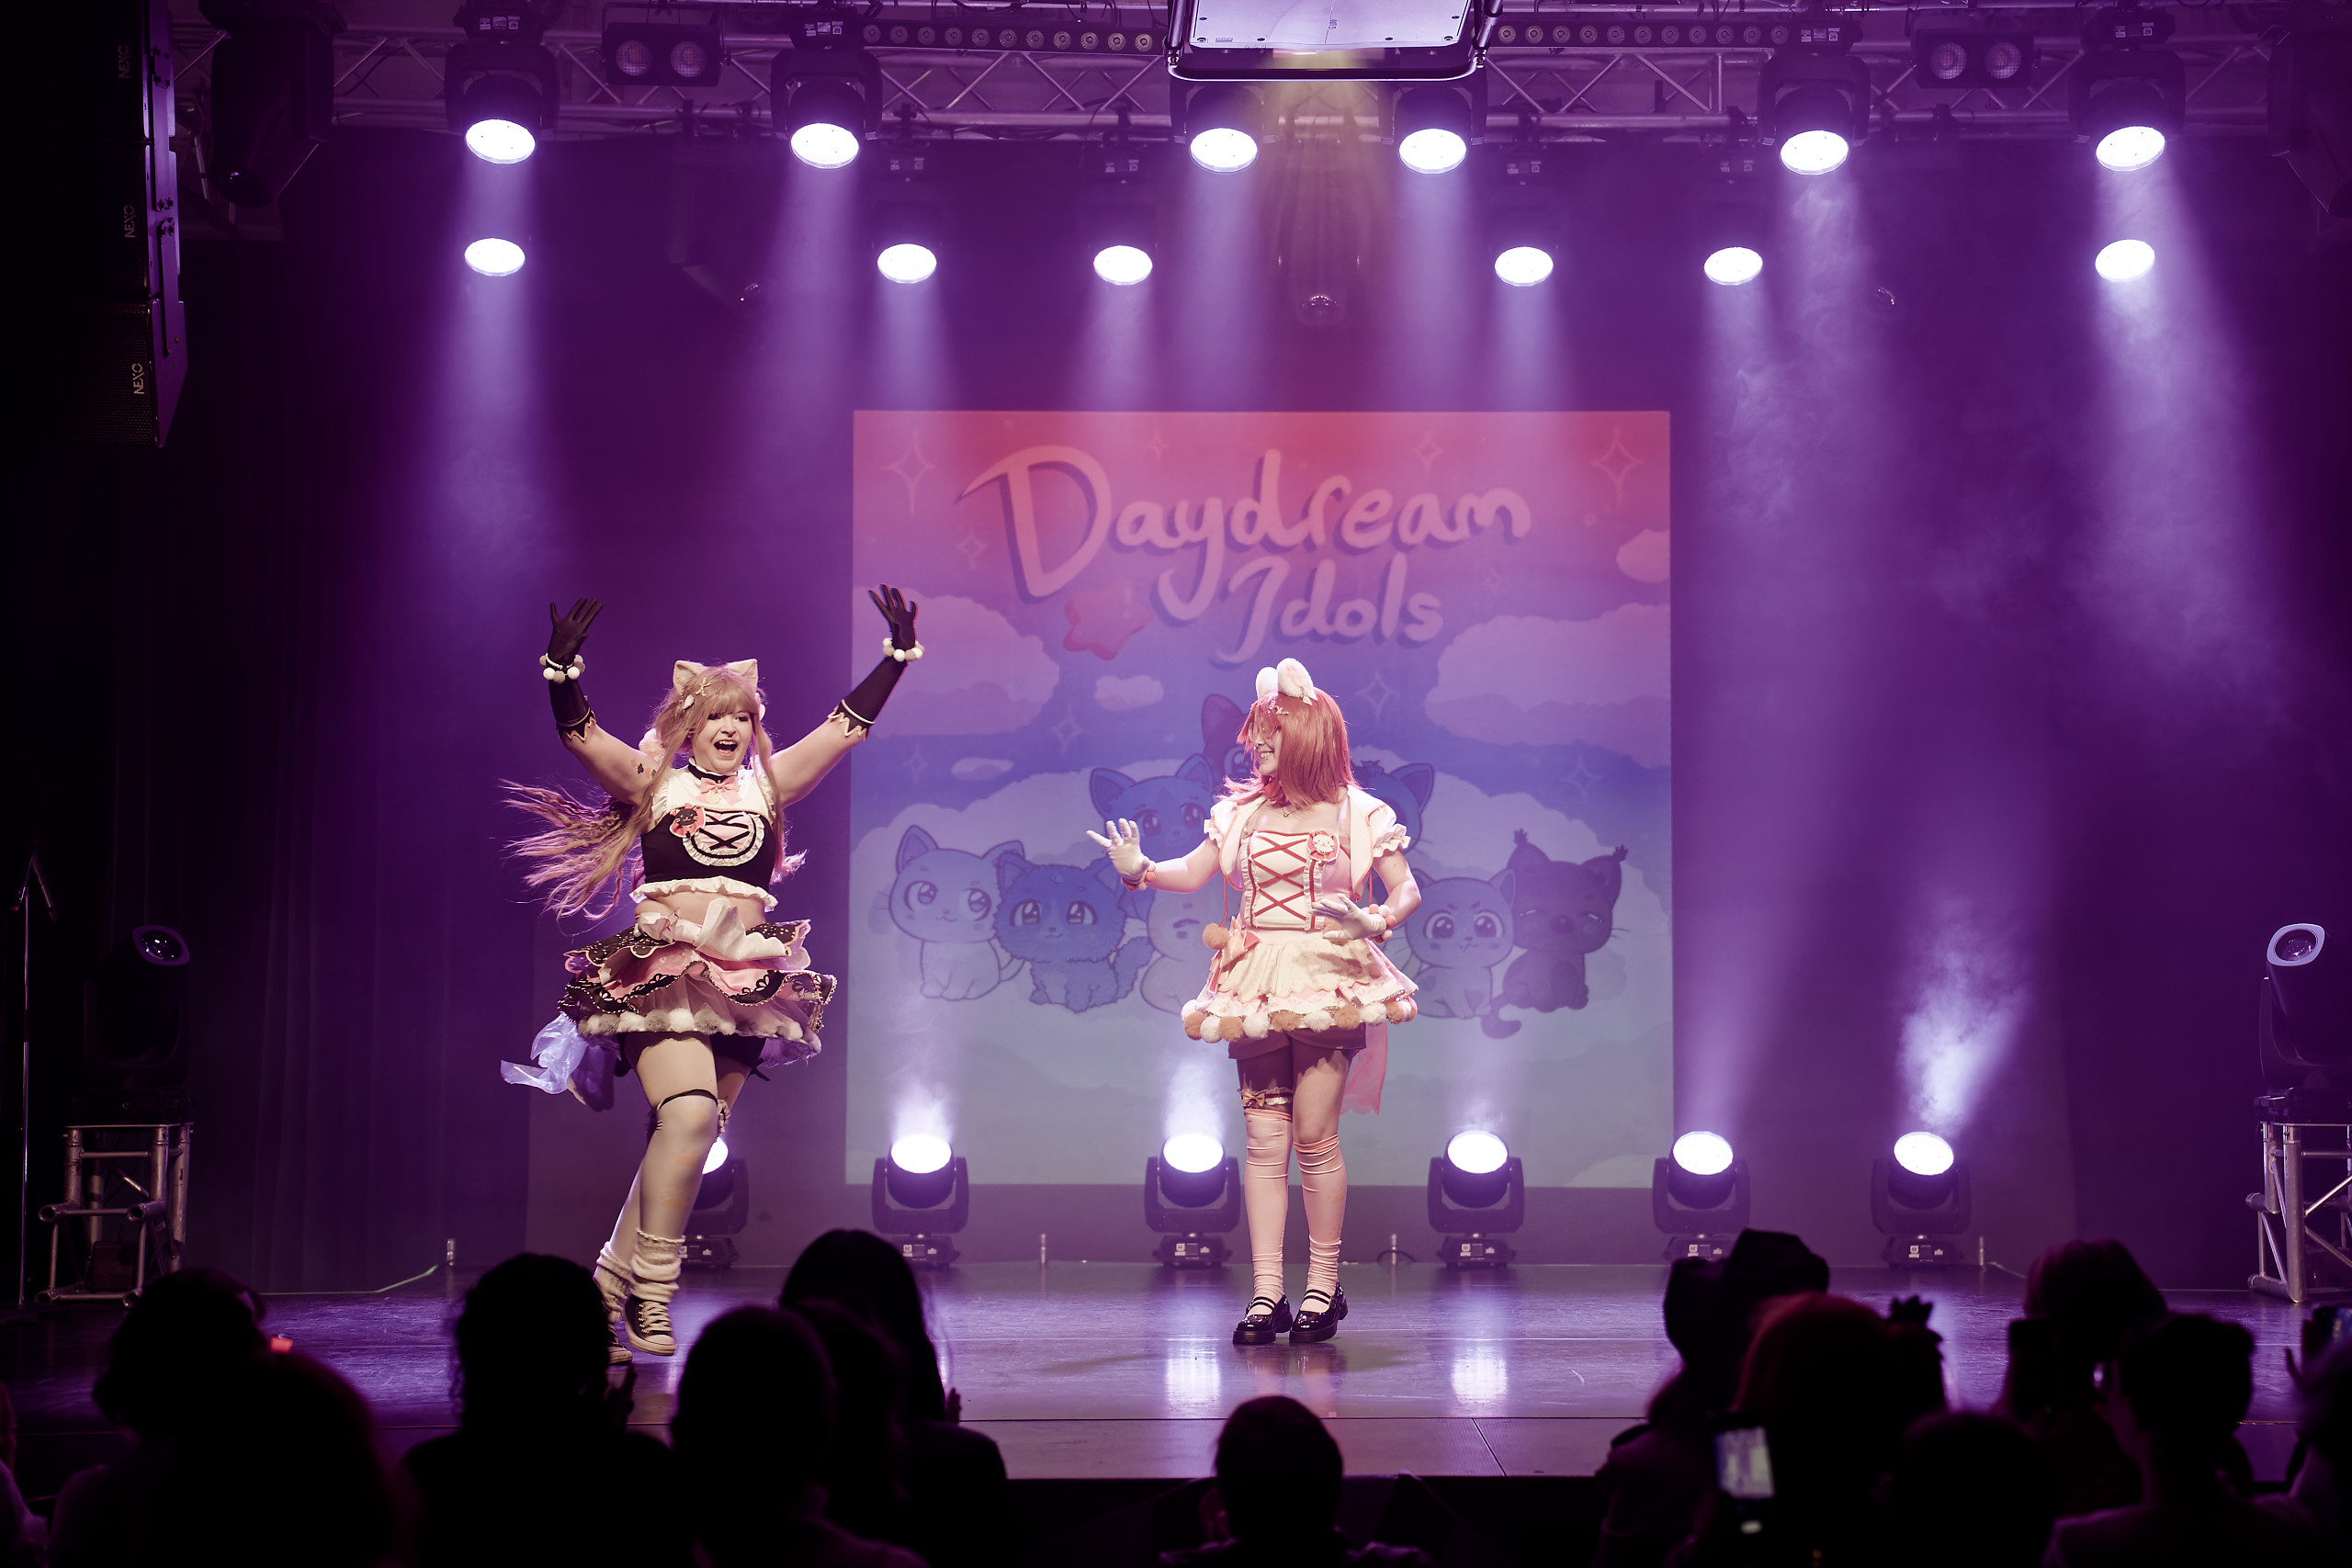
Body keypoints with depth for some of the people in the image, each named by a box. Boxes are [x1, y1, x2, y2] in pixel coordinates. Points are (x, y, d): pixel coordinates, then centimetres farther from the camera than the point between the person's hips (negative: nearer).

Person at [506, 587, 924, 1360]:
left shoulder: (768, 784, 14)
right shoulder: (653, 783, 5)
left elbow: (846, 725, 14)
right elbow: (579, 734, -7)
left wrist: (897, 653, 11)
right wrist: (562, 667, -21)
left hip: (743, 981, 4)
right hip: (662, 970, -4)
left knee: (692, 1137, 0)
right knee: (688, 1111, -22)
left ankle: (612, 1282, 10)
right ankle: (651, 1296, -15)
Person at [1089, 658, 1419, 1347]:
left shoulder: (1358, 815, 1)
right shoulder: (1244, 812, 12)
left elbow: (1407, 890, 1)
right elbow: (1193, 873, 15)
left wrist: (1380, 920, -21)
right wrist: (1140, 869, -4)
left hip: (1329, 981, -4)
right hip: (1257, 988, 4)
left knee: (1315, 1136, -6)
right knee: (1265, 1140, 0)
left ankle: (1323, 1287, 6)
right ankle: (1266, 1294, 1)